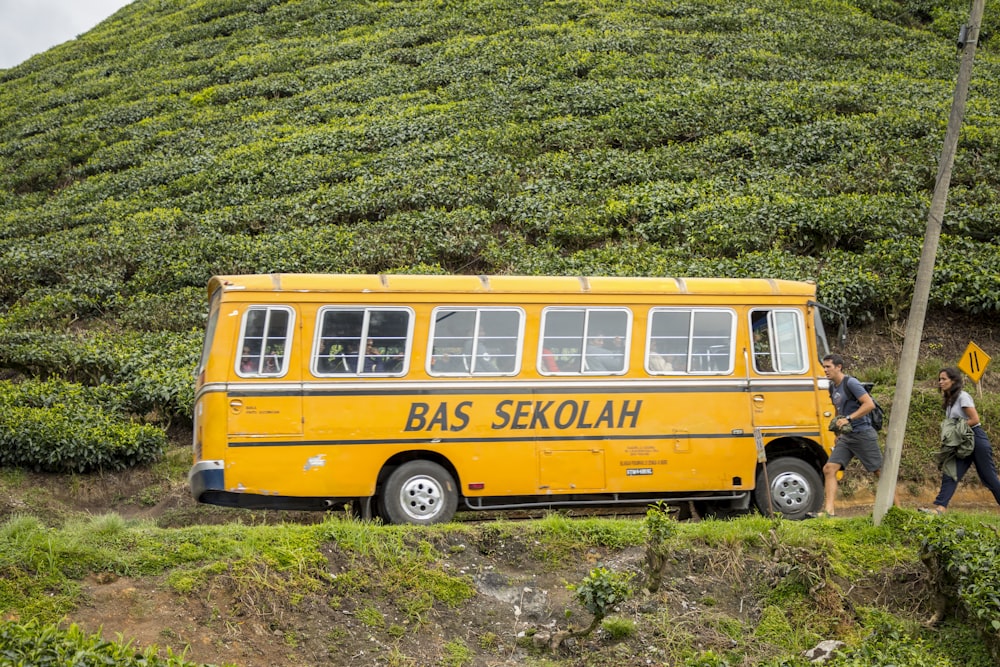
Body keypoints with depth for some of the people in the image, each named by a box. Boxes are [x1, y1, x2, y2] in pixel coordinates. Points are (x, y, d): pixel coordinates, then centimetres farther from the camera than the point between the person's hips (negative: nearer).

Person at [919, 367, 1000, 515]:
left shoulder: (963, 396, -10)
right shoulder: (949, 400, 15)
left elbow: (975, 419, -16)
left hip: (976, 440, -8)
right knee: (950, 475, -7)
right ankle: (940, 508, -17)